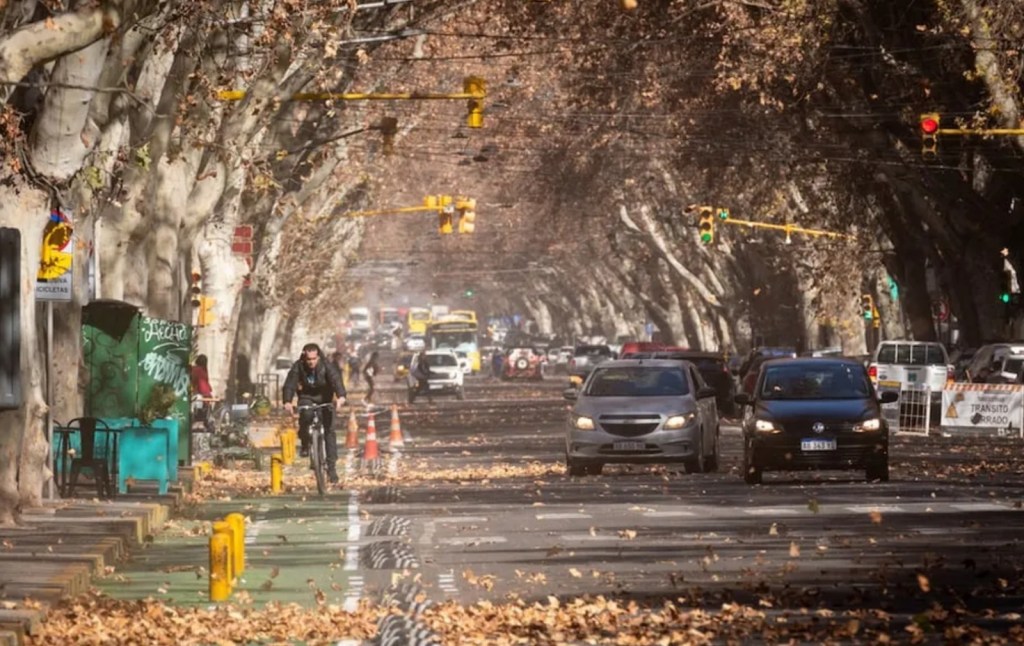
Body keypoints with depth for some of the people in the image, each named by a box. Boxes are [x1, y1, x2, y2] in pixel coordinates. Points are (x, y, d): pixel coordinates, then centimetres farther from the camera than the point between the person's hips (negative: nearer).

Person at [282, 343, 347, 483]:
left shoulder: (326, 366, -24)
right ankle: (305, 444, -7)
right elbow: (290, 383, -30)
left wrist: (341, 397, -59)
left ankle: (332, 466, -2)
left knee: (329, 430, -8)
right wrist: (287, 401, -49)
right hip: (306, 397, 0)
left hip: (324, 399, 0)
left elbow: (336, 379, -40)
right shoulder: (298, 367, -21)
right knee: (306, 414, -33)